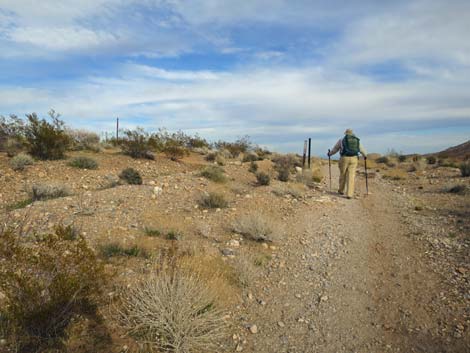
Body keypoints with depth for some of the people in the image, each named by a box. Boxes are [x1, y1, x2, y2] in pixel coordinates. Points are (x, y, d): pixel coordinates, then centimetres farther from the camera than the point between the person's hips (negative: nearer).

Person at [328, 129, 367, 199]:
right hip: (353, 159, 2)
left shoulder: (341, 140, 5)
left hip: (344, 159, -1)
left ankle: (341, 190, 30)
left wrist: (330, 153, 33)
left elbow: (335, 149, 15)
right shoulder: (357, 140, 14)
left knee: (342, 175, 15)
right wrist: (365, 155, 45)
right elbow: (362, 149, 26)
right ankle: (349, 194, -6)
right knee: (351, 177, 0)